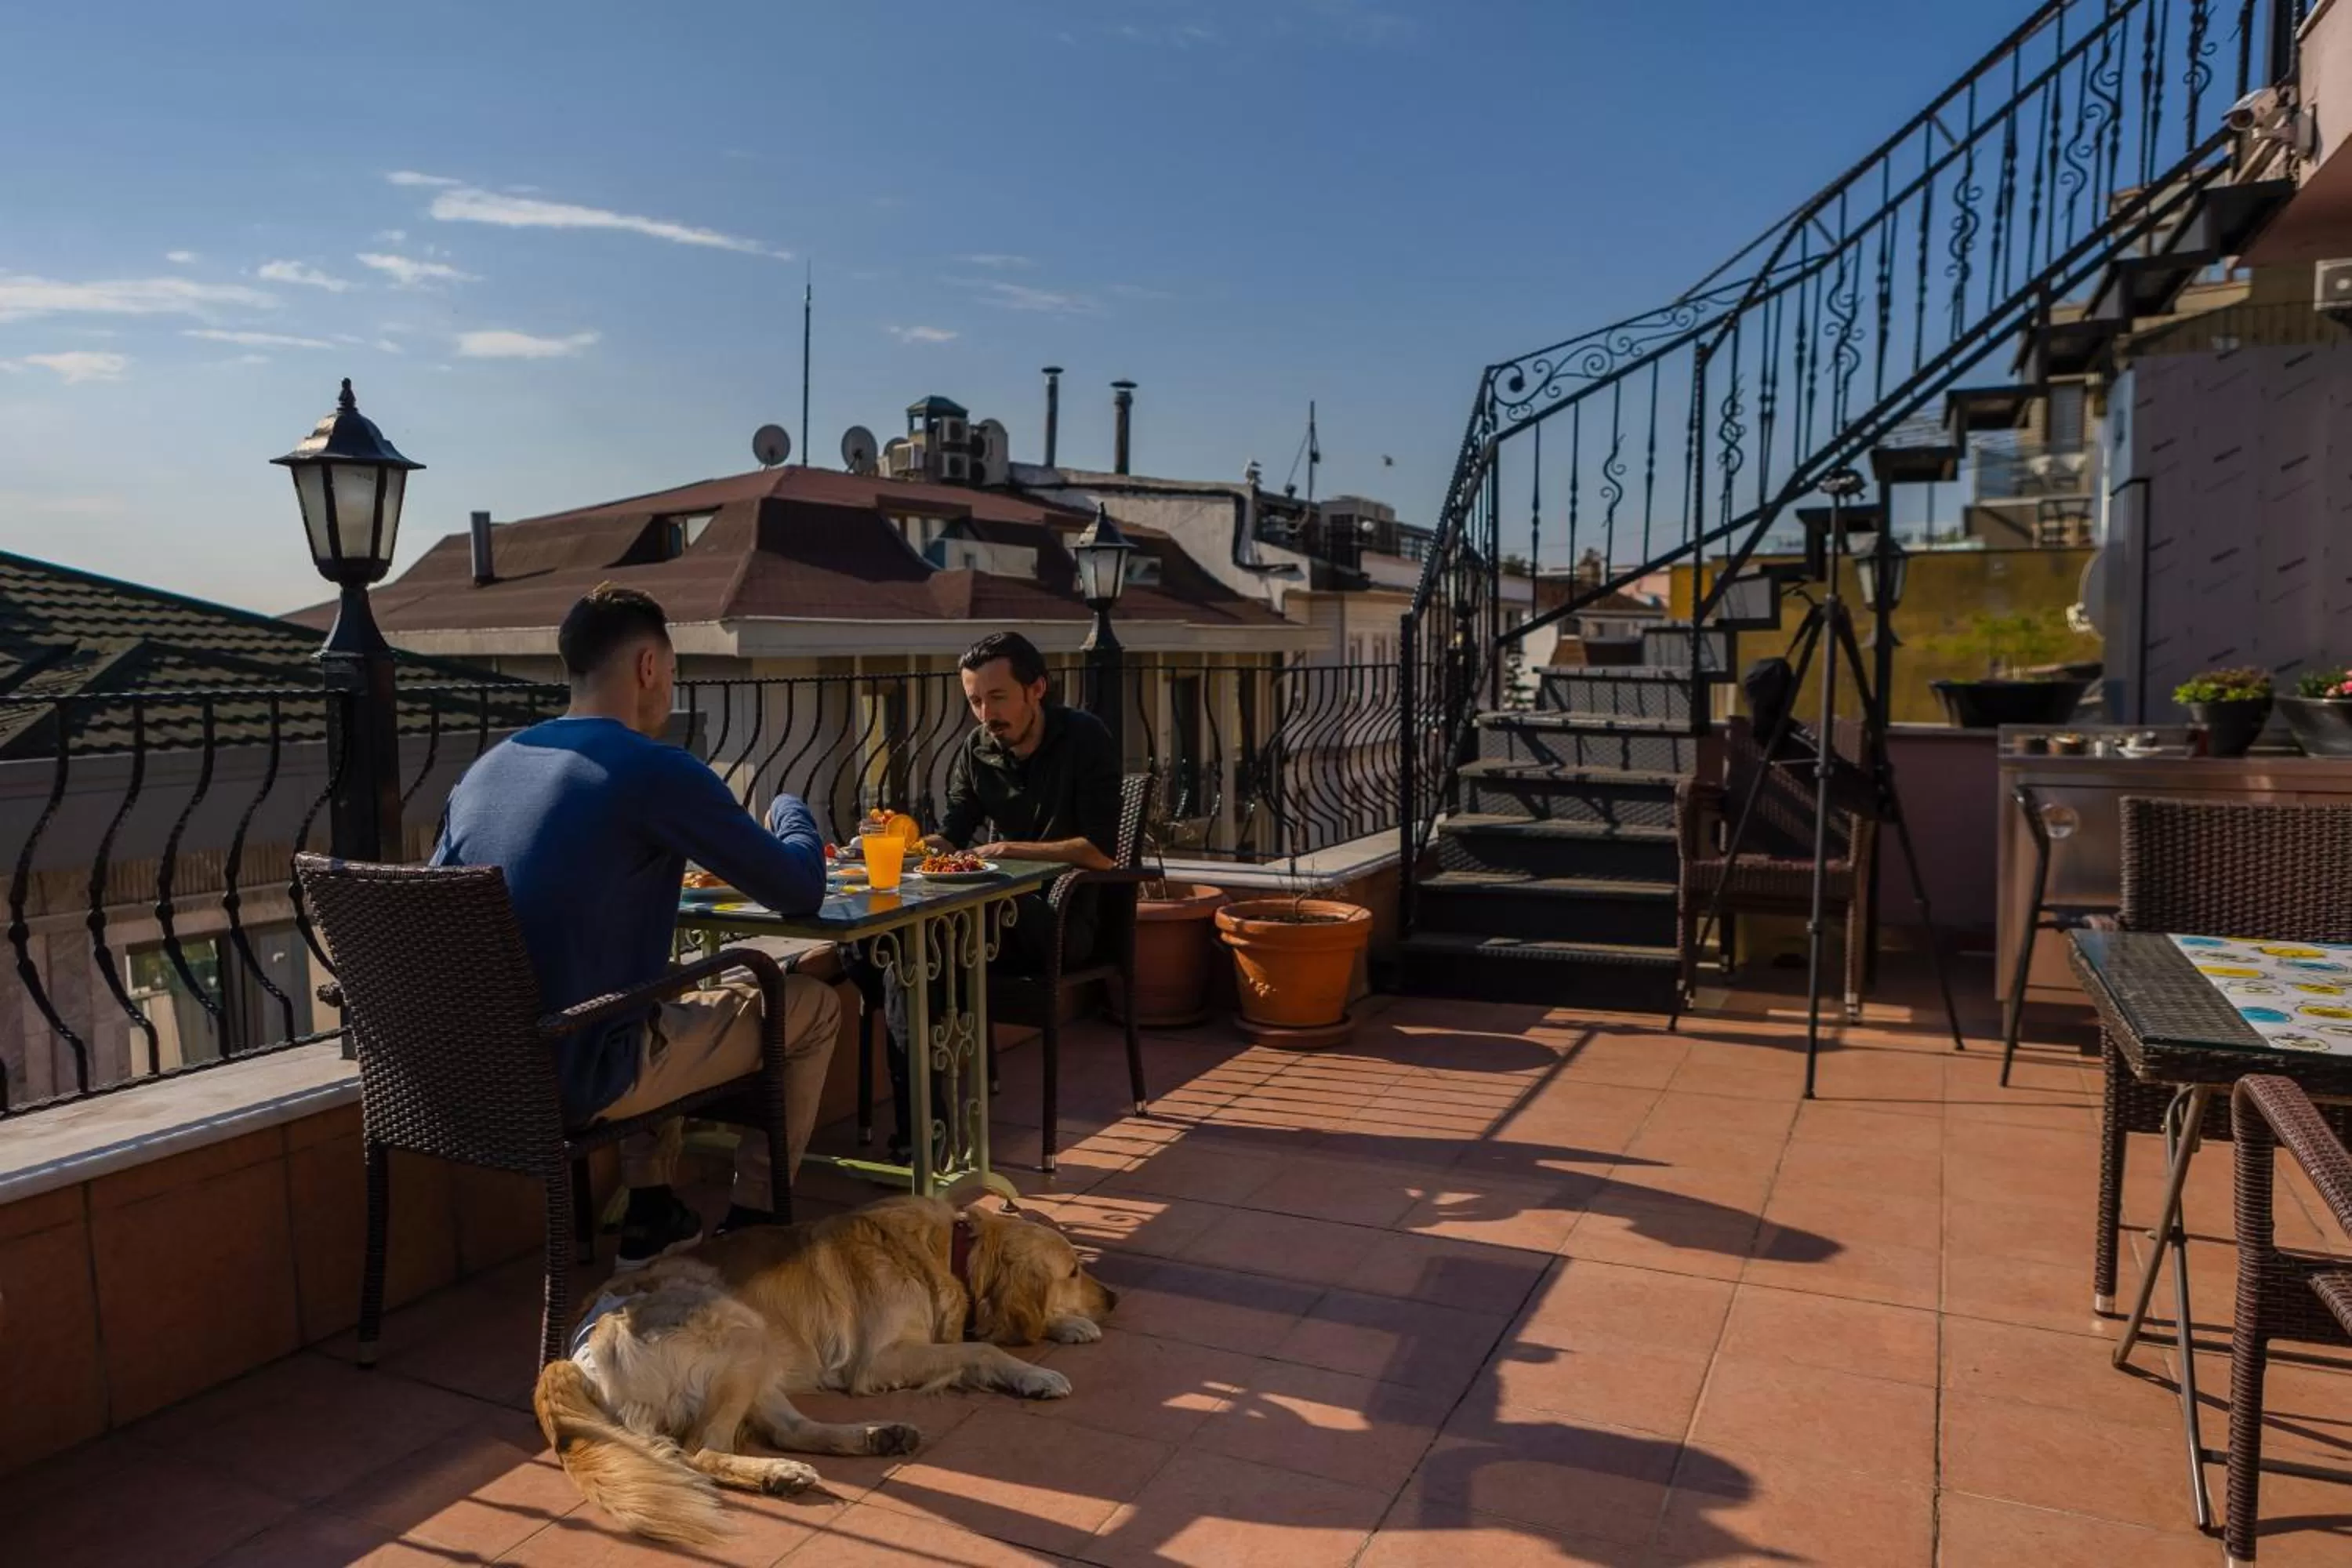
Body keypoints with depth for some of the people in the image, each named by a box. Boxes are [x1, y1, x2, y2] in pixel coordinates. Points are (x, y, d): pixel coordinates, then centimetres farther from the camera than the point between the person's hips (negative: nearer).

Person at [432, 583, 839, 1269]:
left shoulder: (484, 769, 6)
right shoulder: (658, 770, -15)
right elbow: (801, 892, -9)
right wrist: (791, 813, 14)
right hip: (576, 1081, -7)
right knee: (812, 1003, 12)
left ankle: (651, 1216, 34)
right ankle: (752, 1221, 22)